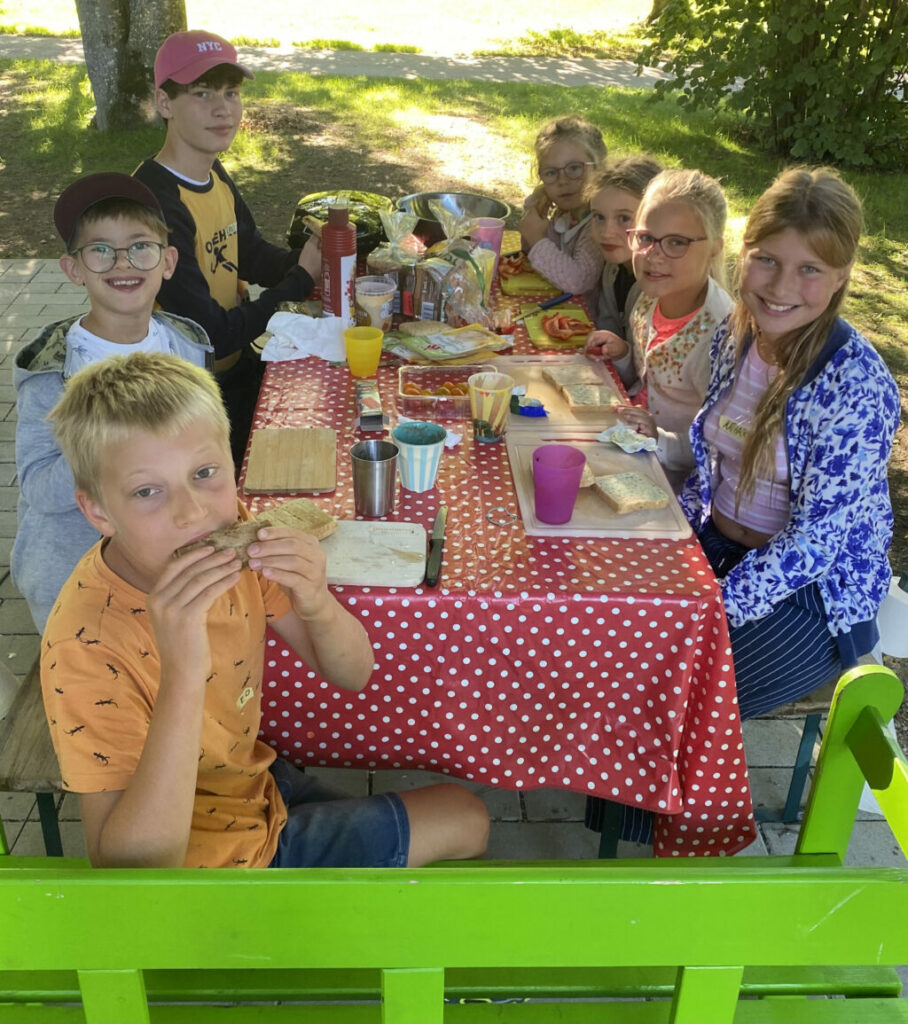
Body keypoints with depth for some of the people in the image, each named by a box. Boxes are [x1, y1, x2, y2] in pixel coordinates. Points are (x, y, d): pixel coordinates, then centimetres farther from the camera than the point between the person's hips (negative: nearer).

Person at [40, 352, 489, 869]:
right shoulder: (87, 648, -33)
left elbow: (354, 675, -8)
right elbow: (134, 870, -38)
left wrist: (317, 605, -31)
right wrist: (183, 675, -48)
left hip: (254, 778, 6)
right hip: (220, 856, -6)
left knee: (465, 819, 24)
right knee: (463, 818, 6)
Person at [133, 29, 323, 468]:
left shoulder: (214, 176, 2)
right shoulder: (156, 207, -28)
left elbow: (251, 254, 14)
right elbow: (211, 337, -27)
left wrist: (308, 261, -8)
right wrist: (301, 280, -17)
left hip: (237, 366, 8)